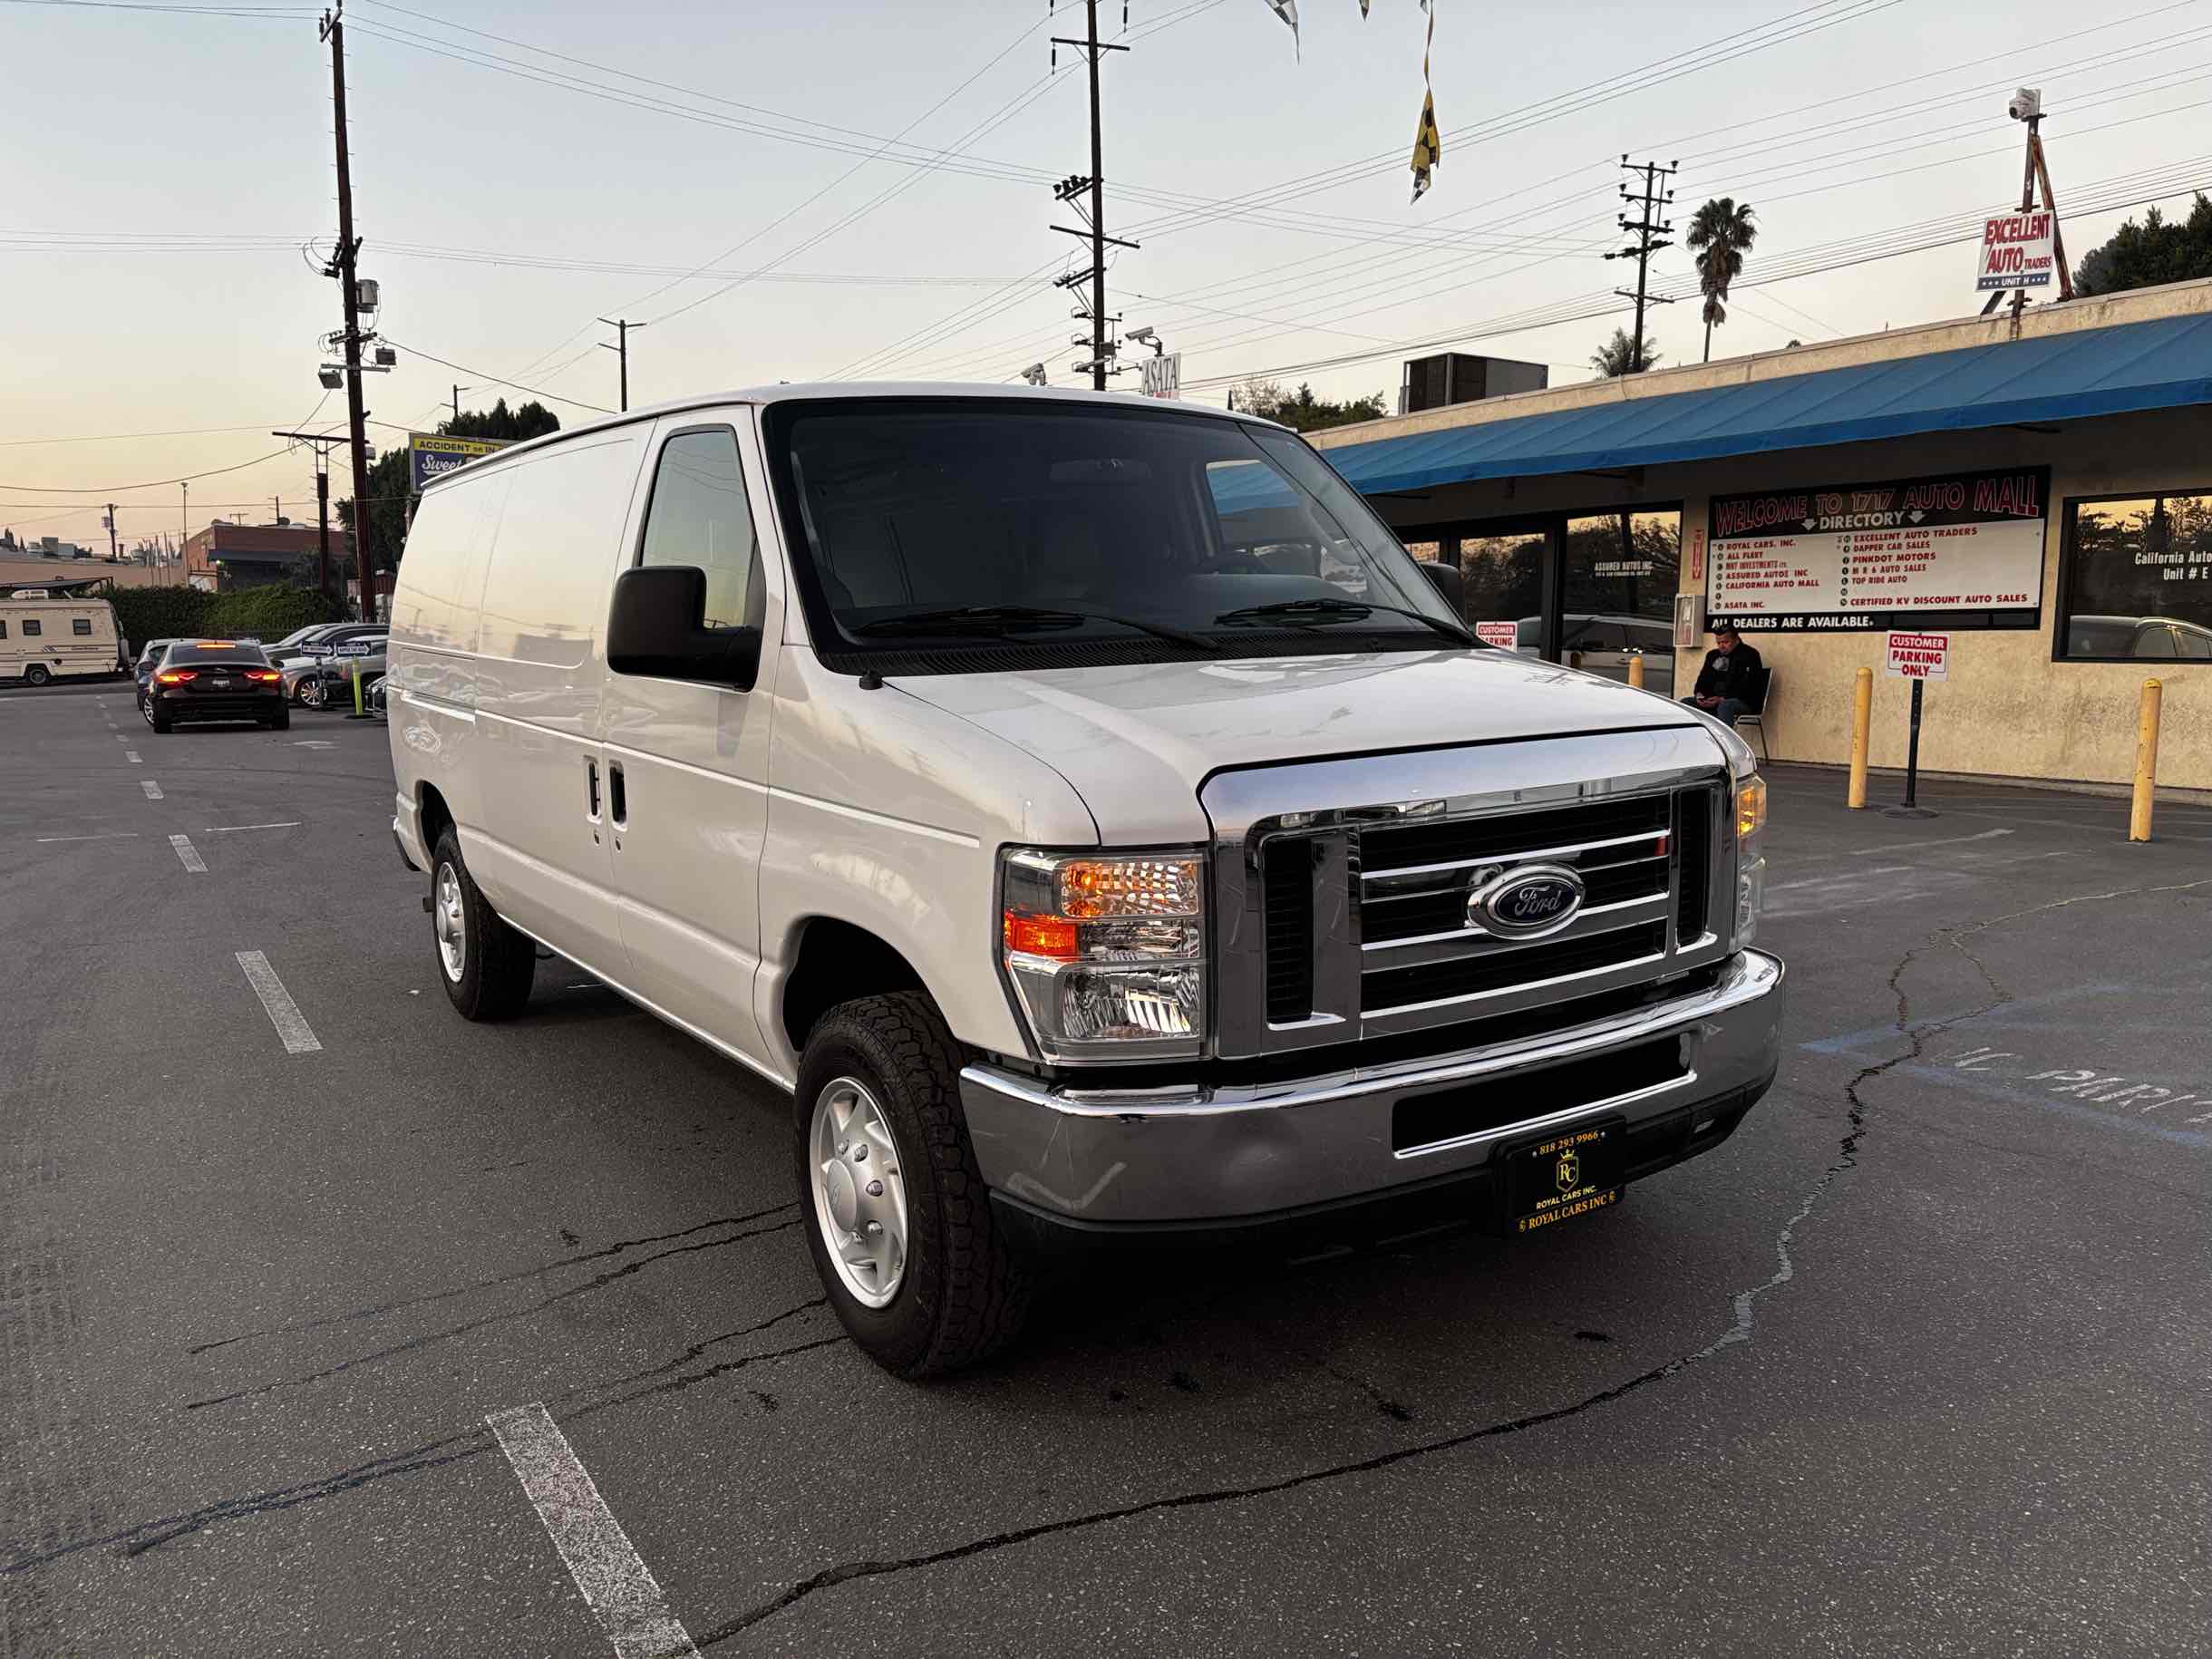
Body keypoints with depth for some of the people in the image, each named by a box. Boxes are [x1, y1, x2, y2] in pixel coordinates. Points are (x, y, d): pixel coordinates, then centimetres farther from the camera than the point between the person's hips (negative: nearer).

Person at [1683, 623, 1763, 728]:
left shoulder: (1749, 655, -4)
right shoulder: (1713, 655, 18)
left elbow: (1745, 688, -13)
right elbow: (1703, 678, 22)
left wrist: (1722, 699, -23)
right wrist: (1699, 693, -2)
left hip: (1744, 703, -7)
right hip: (1713, 700, 7)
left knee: (1724, 706, -39)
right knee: (1685, 703, -12)